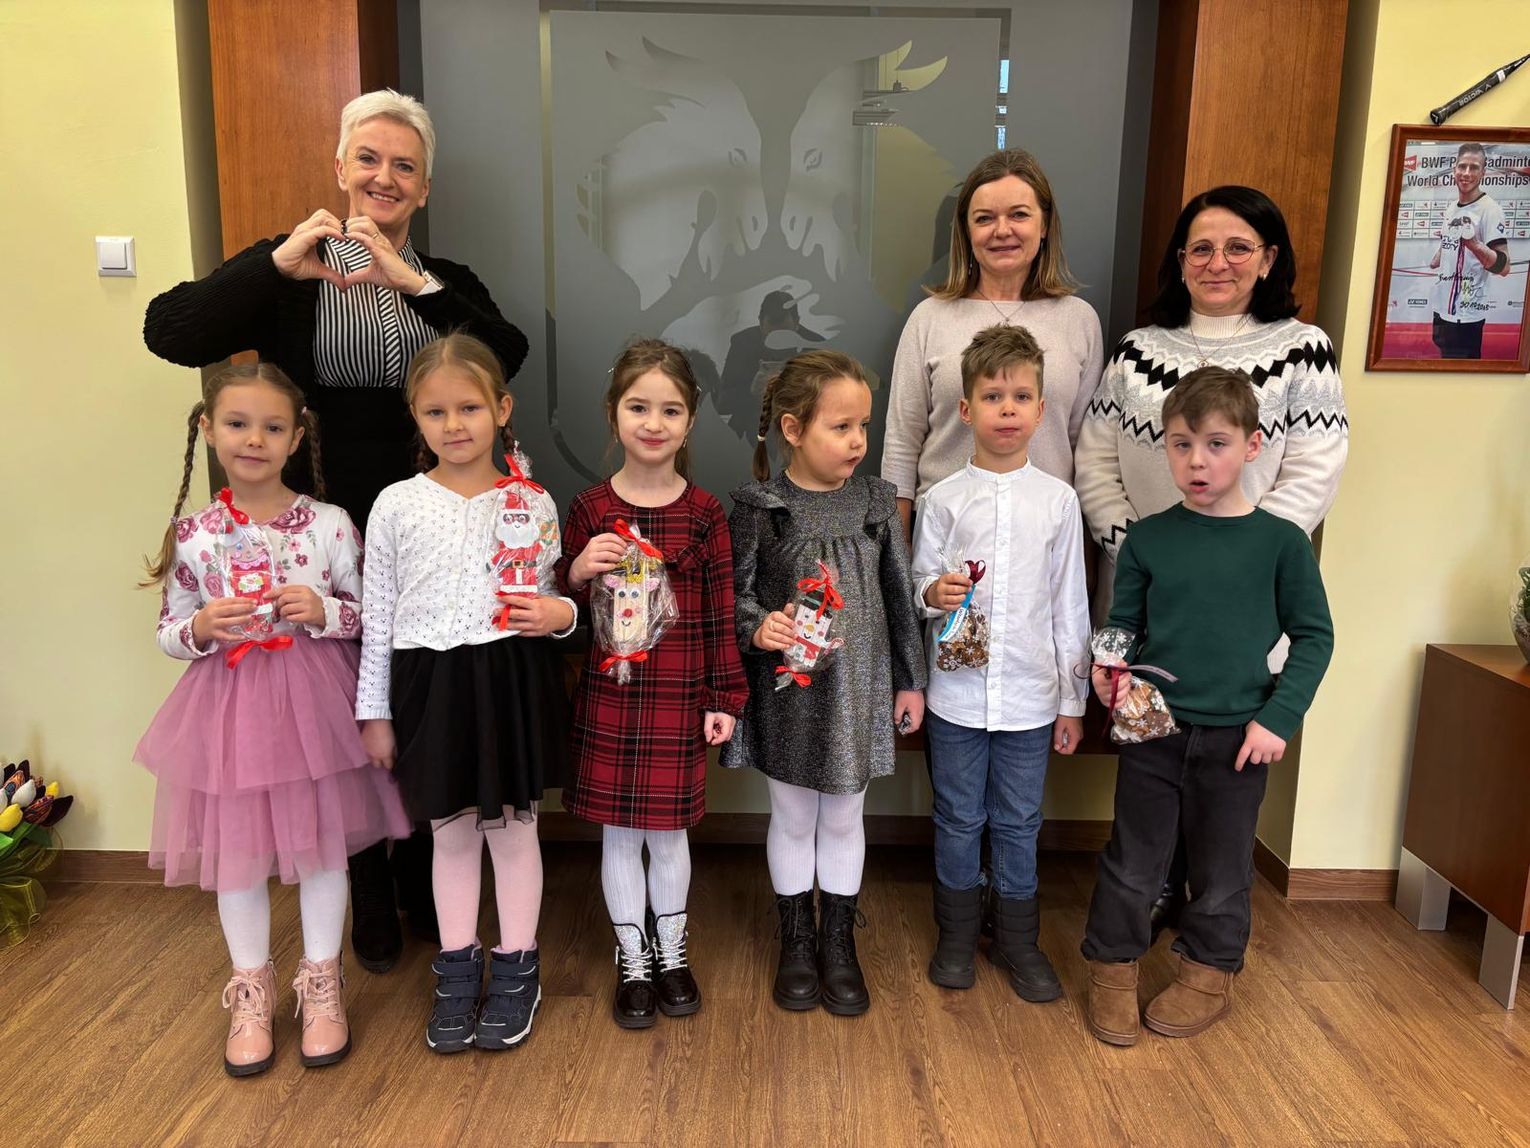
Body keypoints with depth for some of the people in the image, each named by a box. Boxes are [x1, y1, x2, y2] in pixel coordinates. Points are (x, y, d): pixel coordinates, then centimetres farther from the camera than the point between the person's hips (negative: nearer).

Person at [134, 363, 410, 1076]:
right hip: (228, 705, 1)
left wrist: (323, 611, -19)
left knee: (323, 843, 9)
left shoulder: (329, 524, -6)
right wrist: (202, 628, -15)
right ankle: (251, 990, 33)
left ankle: (321, 983, 29)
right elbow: (169, 633, 6)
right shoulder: (192, 536, -1)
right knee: (235, 849, 11)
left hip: (313, 700, -1)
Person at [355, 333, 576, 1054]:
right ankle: (458, 971, 32)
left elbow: (551, 599, 10)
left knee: (512, 825, 11)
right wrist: (373, 711, 4)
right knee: (451, 832, 13)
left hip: (514, 679, 0)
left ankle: (516, 971, 28)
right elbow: (377, 615, 3)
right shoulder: (397, 506, 0)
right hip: (432, 685, 1)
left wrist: (561, 613, -14)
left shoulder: (532, 503, 0)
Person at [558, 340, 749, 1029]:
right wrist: (578, 572, -18)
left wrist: (725, 699, -1)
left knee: (669, 831, 13)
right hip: (608, 698, 1)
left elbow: (720, 612, 0)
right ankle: (632, 961, 30)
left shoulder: (704, 513, -3)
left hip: (680, 699, 0)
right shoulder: (590, 510, -2)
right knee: (619, 833, 11)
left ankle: (672, 952, 35)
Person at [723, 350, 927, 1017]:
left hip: (858, 692, 2)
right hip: (788, 694, -2)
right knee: (792, 819, 15)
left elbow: (899, 595, 4)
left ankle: (839, 943, 35)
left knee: (843, 819, 15)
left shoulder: (876, 502, -2)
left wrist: (910, 680, 8)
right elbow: (735, 593, -5)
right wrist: (756, 627, -27)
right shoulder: (759, 507, -10)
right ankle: (797, 942, 35)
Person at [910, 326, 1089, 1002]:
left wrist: (1072, 700, 4)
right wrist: (933, 594, -22)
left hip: (1029, 696, 1)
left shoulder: (1058, 501, 0)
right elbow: (919, 585, 3)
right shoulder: (942, 500, -3)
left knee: (1018, 822, 13)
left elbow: (1069, 605, 3)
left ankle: (1018, 940, 33)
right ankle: (957, 934, 32)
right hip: (957, 692, 0)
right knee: (959, 818, 13)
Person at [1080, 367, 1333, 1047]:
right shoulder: (1148, 539, -3)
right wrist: (1111, 671, -13)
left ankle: (1209, 975, 36)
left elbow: (1314, 636, 0)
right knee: (1132, 858, 10)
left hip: (1238, 737, 0)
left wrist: (1278, 718, -8)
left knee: (1222, 865, 15)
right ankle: (1113, 970, 29)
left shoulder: (1280, 542, -6)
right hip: (1152, 729, 1)